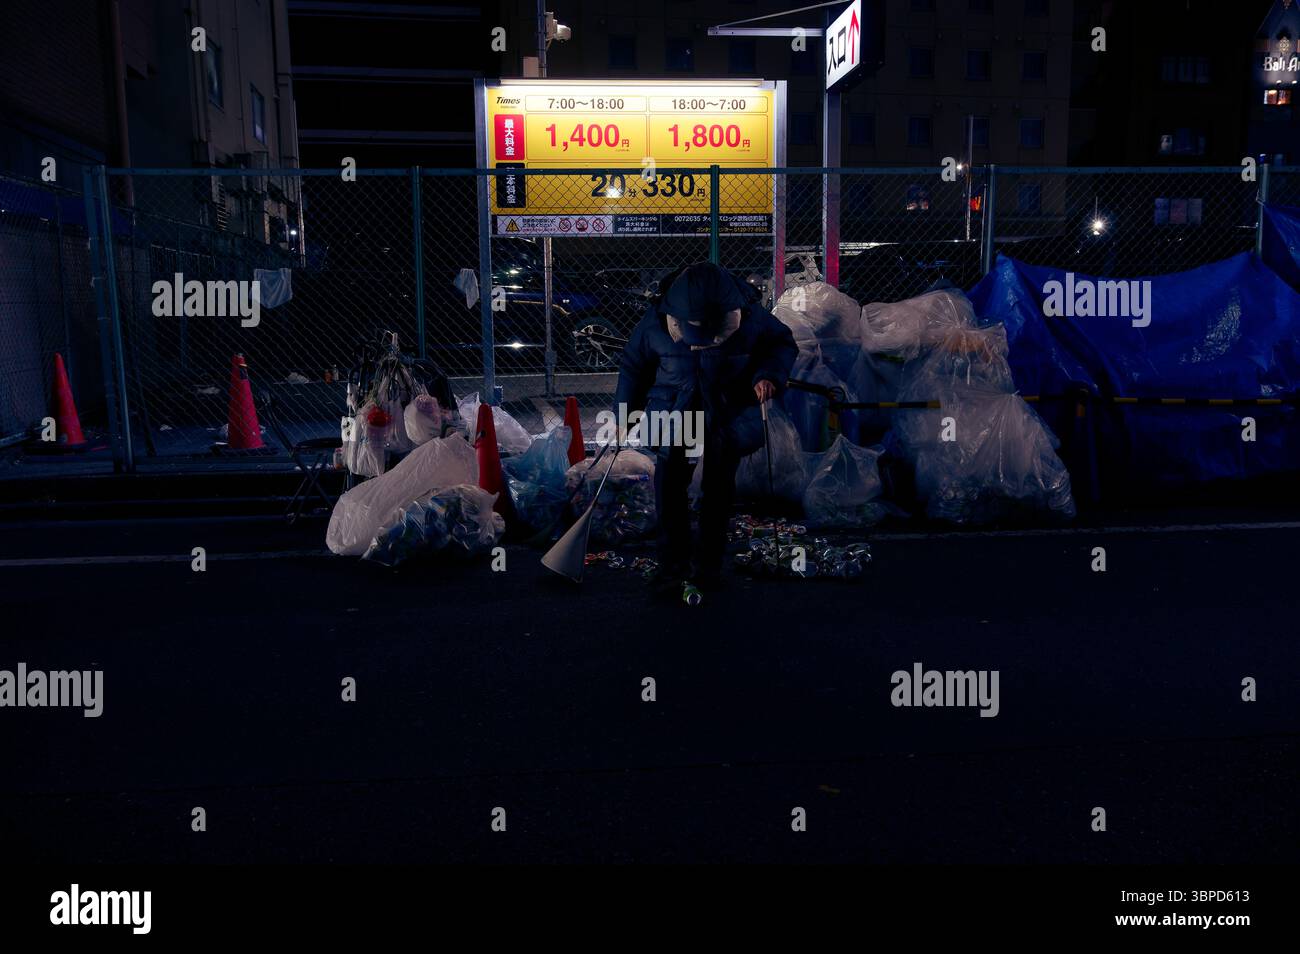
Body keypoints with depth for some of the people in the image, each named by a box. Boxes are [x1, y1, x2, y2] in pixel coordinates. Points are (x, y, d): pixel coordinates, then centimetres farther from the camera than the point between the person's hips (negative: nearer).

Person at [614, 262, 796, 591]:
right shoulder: (656, 321, -14)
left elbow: (783, 344, 3)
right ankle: (673, 560, 6)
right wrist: (624, 414, 8)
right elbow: (633, 364, 2)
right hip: (673, 414, 1)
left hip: (728, 415, 0)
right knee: (668, 482, -7)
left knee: (718, 487, 2)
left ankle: (709, 563, 16)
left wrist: (769, 375, -17)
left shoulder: (750, 317, -15)